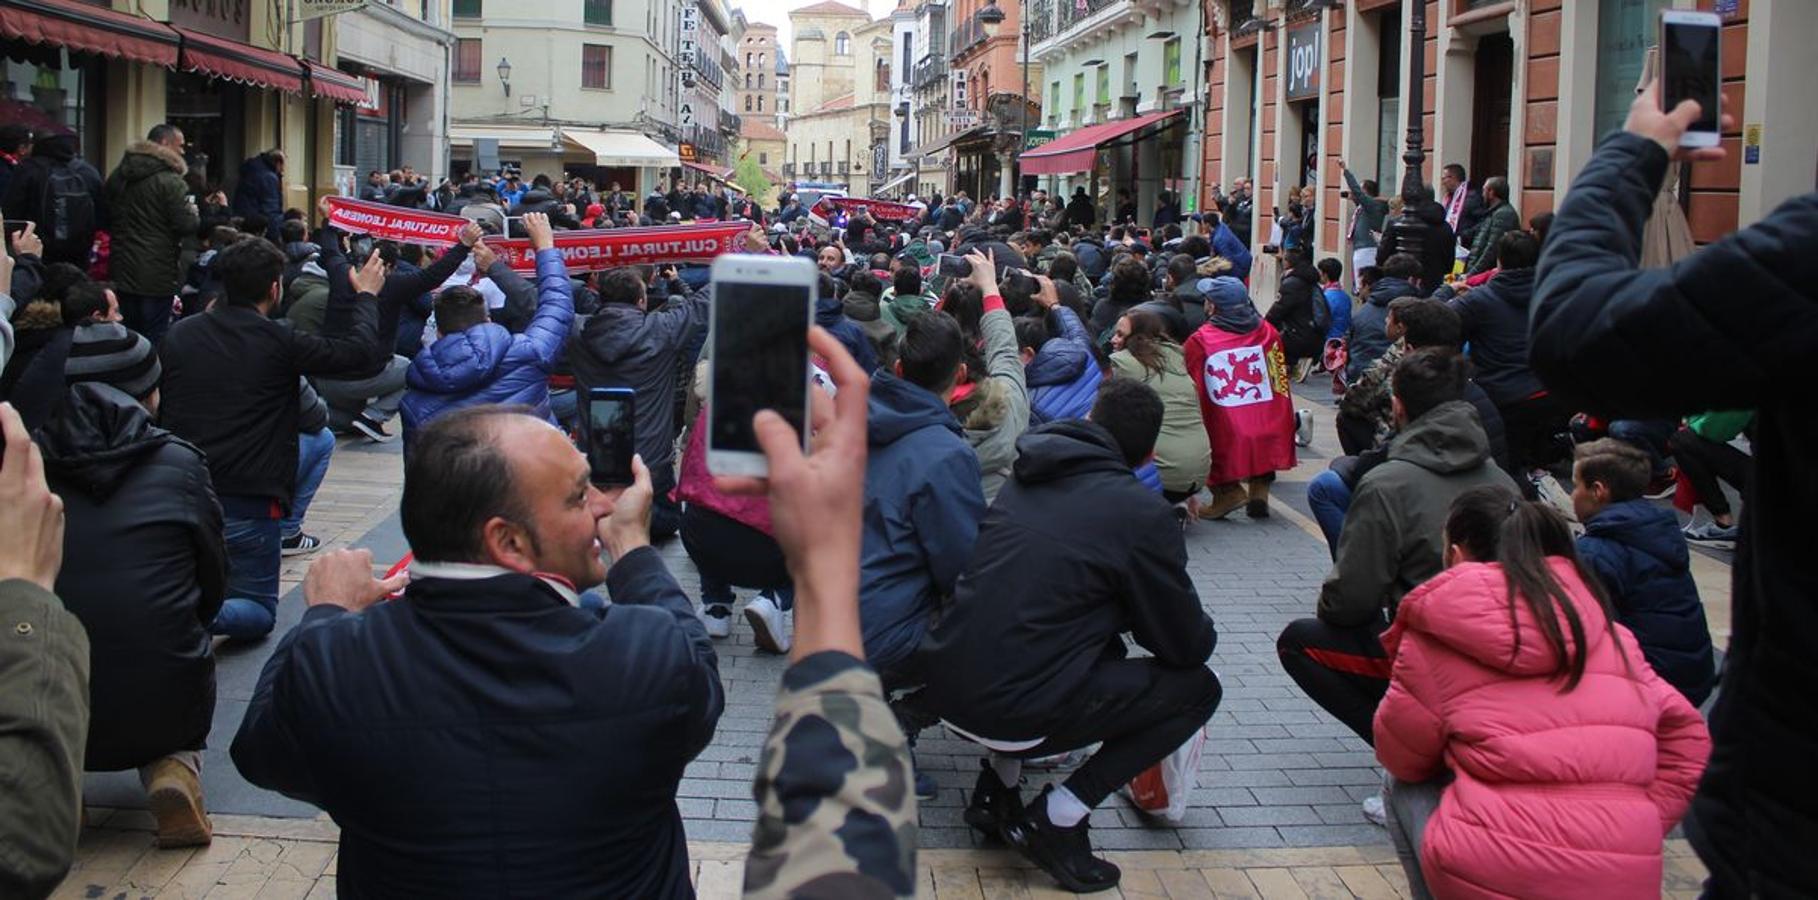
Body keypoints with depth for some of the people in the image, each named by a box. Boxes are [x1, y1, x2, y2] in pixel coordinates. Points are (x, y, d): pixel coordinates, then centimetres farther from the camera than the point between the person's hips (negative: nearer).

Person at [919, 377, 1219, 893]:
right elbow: (1188, 646, 2)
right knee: (1198, 687, 9)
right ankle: (1057, 818, 2)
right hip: (1016, 711, -7)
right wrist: (1199, 630, 26)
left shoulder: (1026, 480, 14)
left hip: (946, 690, 7)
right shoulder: (1143, 514, -5)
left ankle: (997, 783, 19)